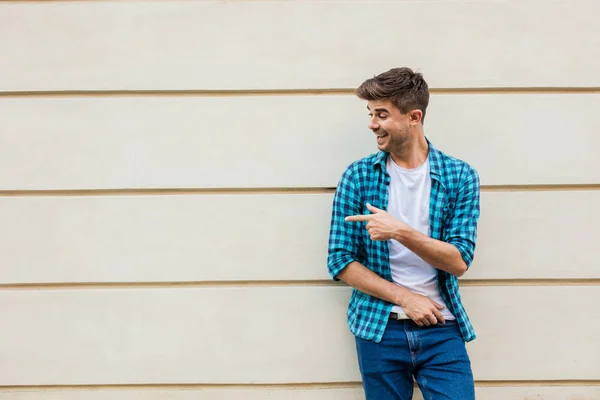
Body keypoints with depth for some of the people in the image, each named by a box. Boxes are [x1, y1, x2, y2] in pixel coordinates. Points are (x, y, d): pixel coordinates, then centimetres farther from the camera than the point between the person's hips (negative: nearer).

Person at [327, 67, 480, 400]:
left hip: (441, 330, 0)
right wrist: (405, 298, -10)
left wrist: (401, 232, -22)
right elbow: (340, 262, -2)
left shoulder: (460, 176, -2)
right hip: (378, 329, 1)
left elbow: (458, 262, -7)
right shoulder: (358, 176, -1)